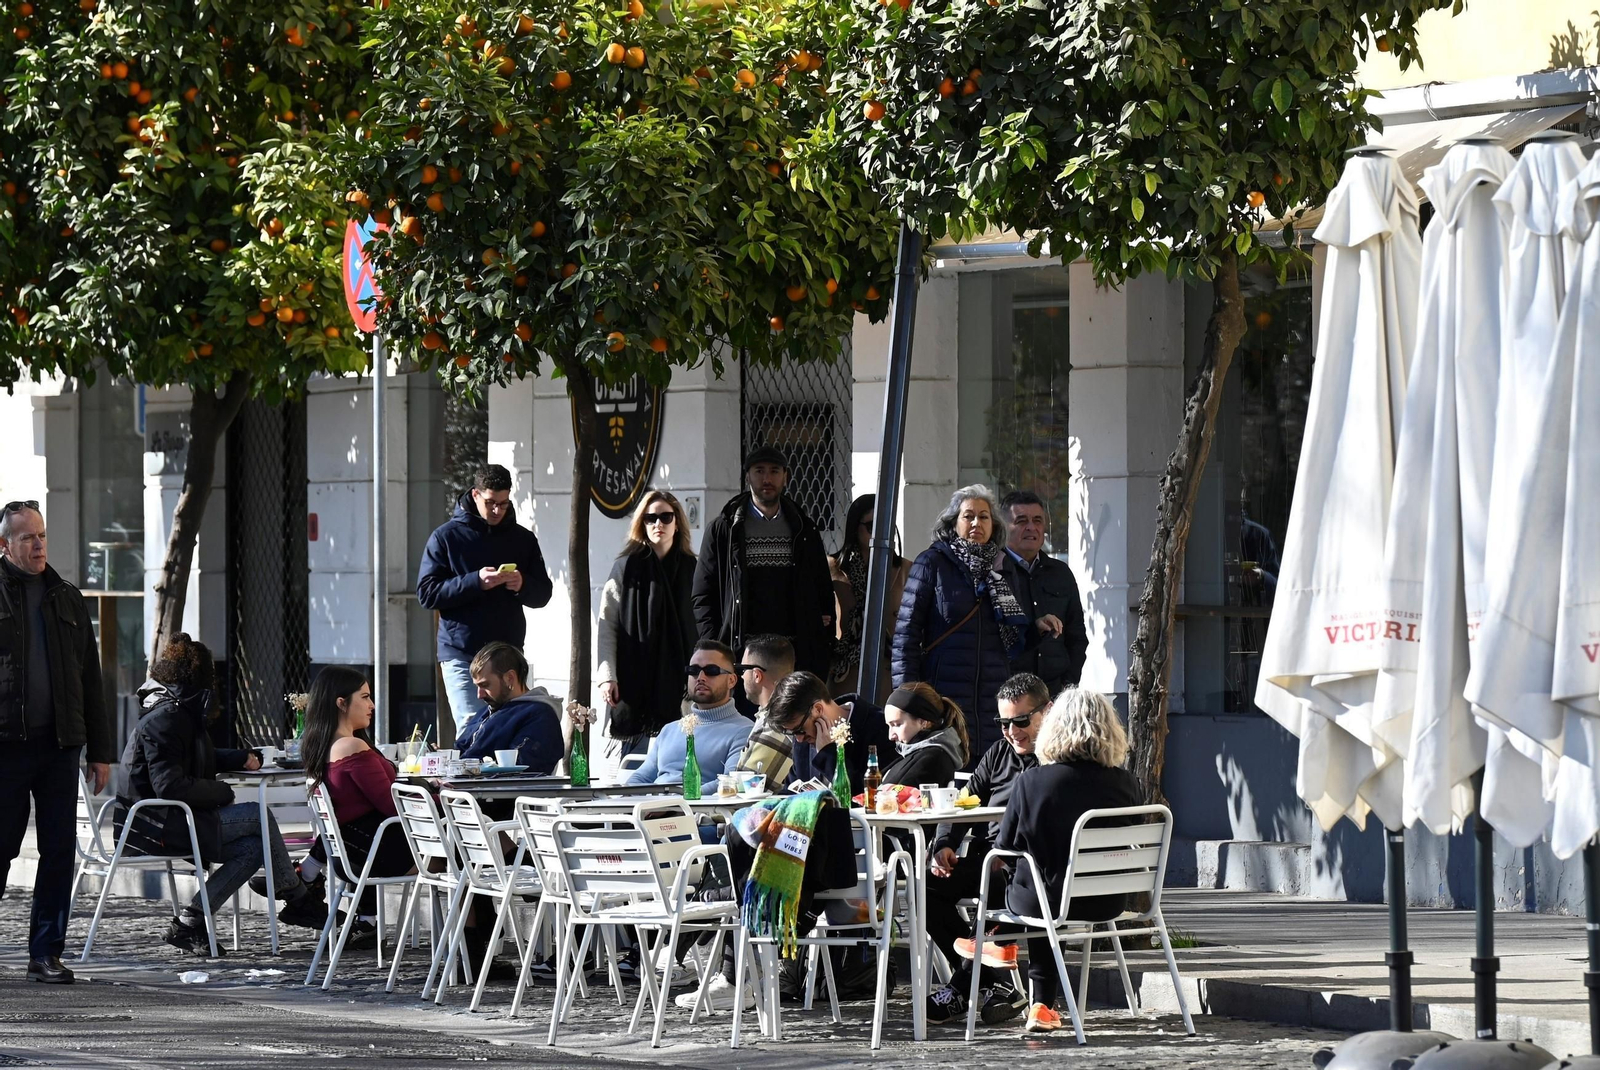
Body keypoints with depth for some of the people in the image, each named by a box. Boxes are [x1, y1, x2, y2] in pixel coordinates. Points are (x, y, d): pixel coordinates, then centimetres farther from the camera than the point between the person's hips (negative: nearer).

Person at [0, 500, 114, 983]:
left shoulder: (67, 599, 15)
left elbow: (90, 680, 17)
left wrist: (100, 751, 12)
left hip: (59, 744, 4)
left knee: (60, 850, 2)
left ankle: (46, 953, 7)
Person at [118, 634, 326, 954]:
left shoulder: (179, 714, 17)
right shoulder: (164, 719, -17)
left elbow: (201, 760, 34)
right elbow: (170, 786, -24)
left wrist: (242, 759, 18)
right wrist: (222, 792, -12)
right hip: (156, 825, -11)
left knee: (252, 848, 1)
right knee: (258, 815, -9)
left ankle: (188, 922, -3)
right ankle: (299, 899, 4)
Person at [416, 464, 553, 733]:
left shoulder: (523, 539, 12)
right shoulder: (446, 537, 2)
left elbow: (543, 594, 14)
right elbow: (426, 594, -5)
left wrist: (523, 585, -10)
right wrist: (475, 582, -18)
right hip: (461, 654, -3)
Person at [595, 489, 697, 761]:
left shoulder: (691, 569, 8)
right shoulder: (627, 568, 3)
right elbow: (607, 626, 2)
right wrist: (607, 675, -6)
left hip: (677, 683, 1)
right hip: (633, 684, -1)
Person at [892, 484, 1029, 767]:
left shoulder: (1001, 569, 15)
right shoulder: (932, 563, 3)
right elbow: (906, 631, -2)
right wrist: (907, 694, -8)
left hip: (994, 698, 4)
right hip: (944, 697, -4)